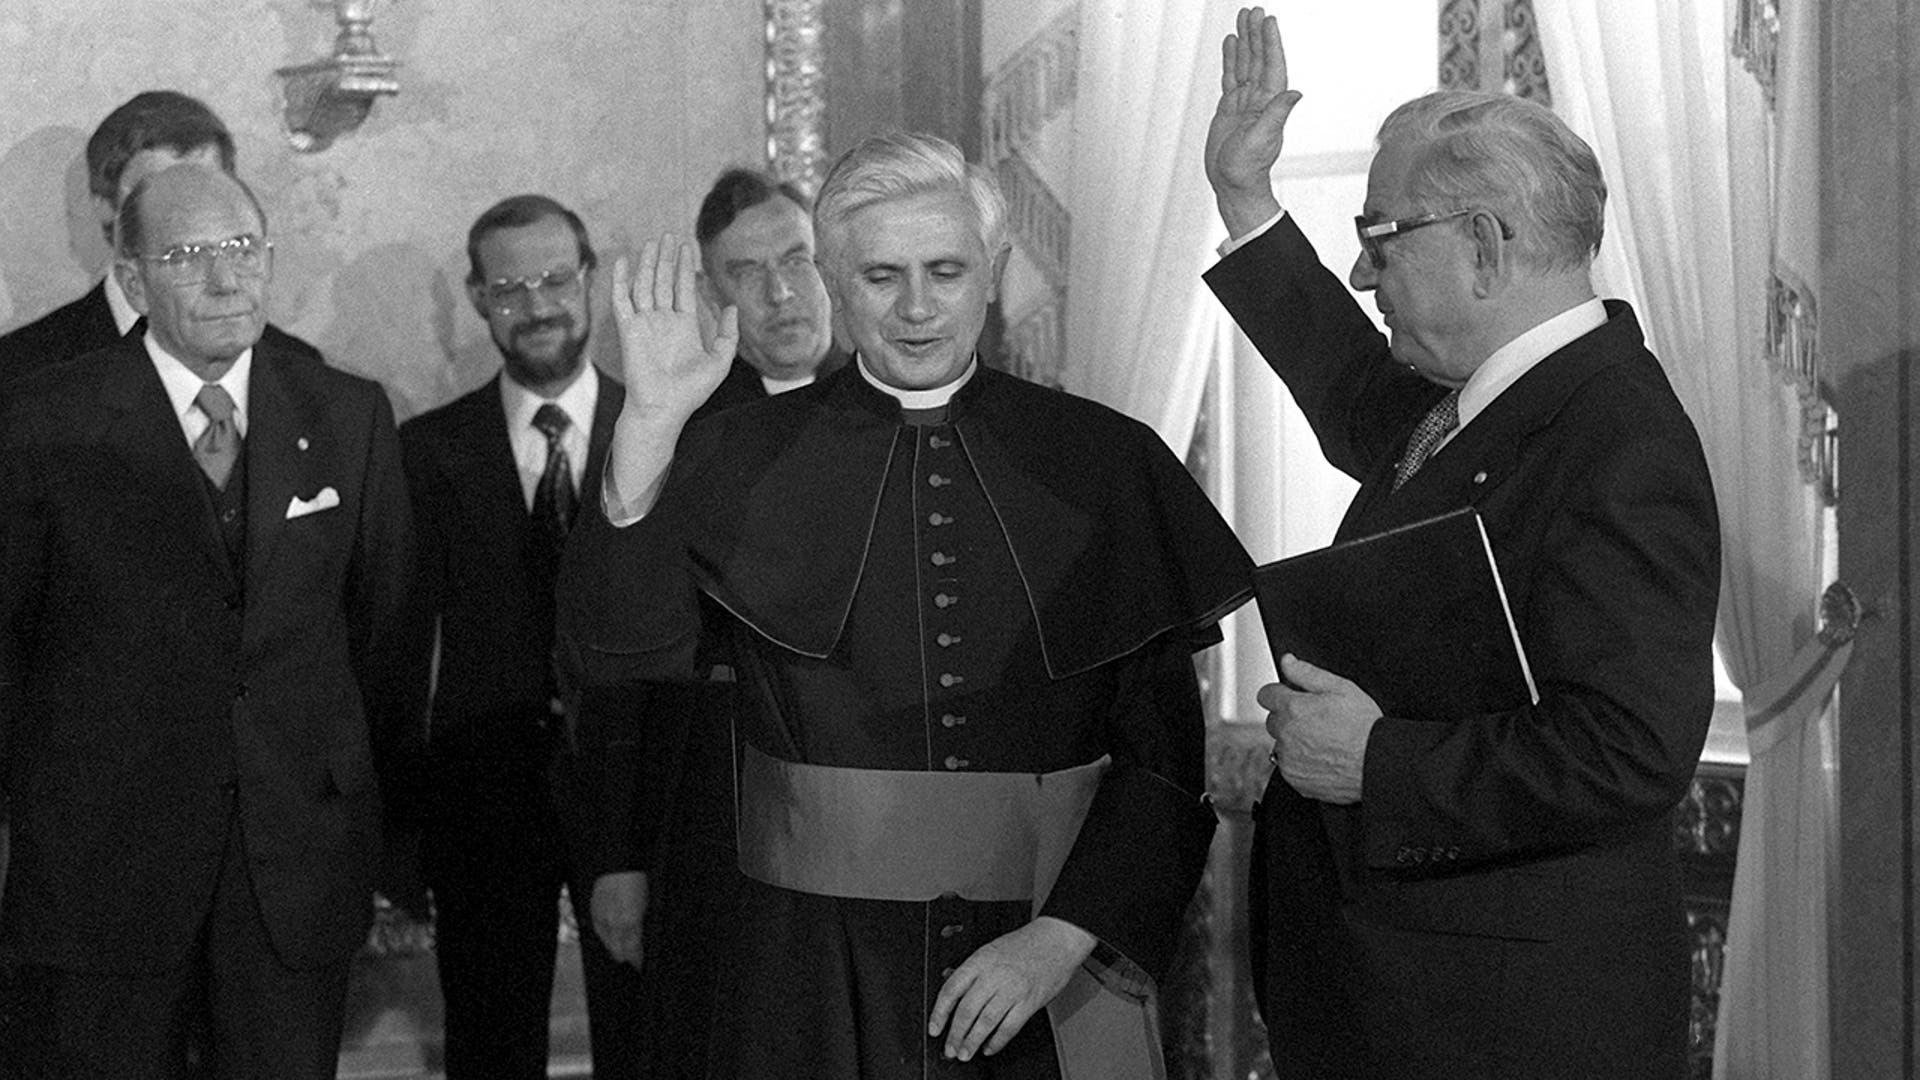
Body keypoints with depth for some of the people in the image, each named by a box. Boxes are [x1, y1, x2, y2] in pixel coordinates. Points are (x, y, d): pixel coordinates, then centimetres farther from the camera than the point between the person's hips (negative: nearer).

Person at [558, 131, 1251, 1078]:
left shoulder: (1106, 462, -1)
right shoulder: (742, 460, 0)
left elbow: (1164, 756, -2)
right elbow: (626, 652, -14)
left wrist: (1063, 938, -12)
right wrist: (651, 422, -22)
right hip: (813, 973, 0)